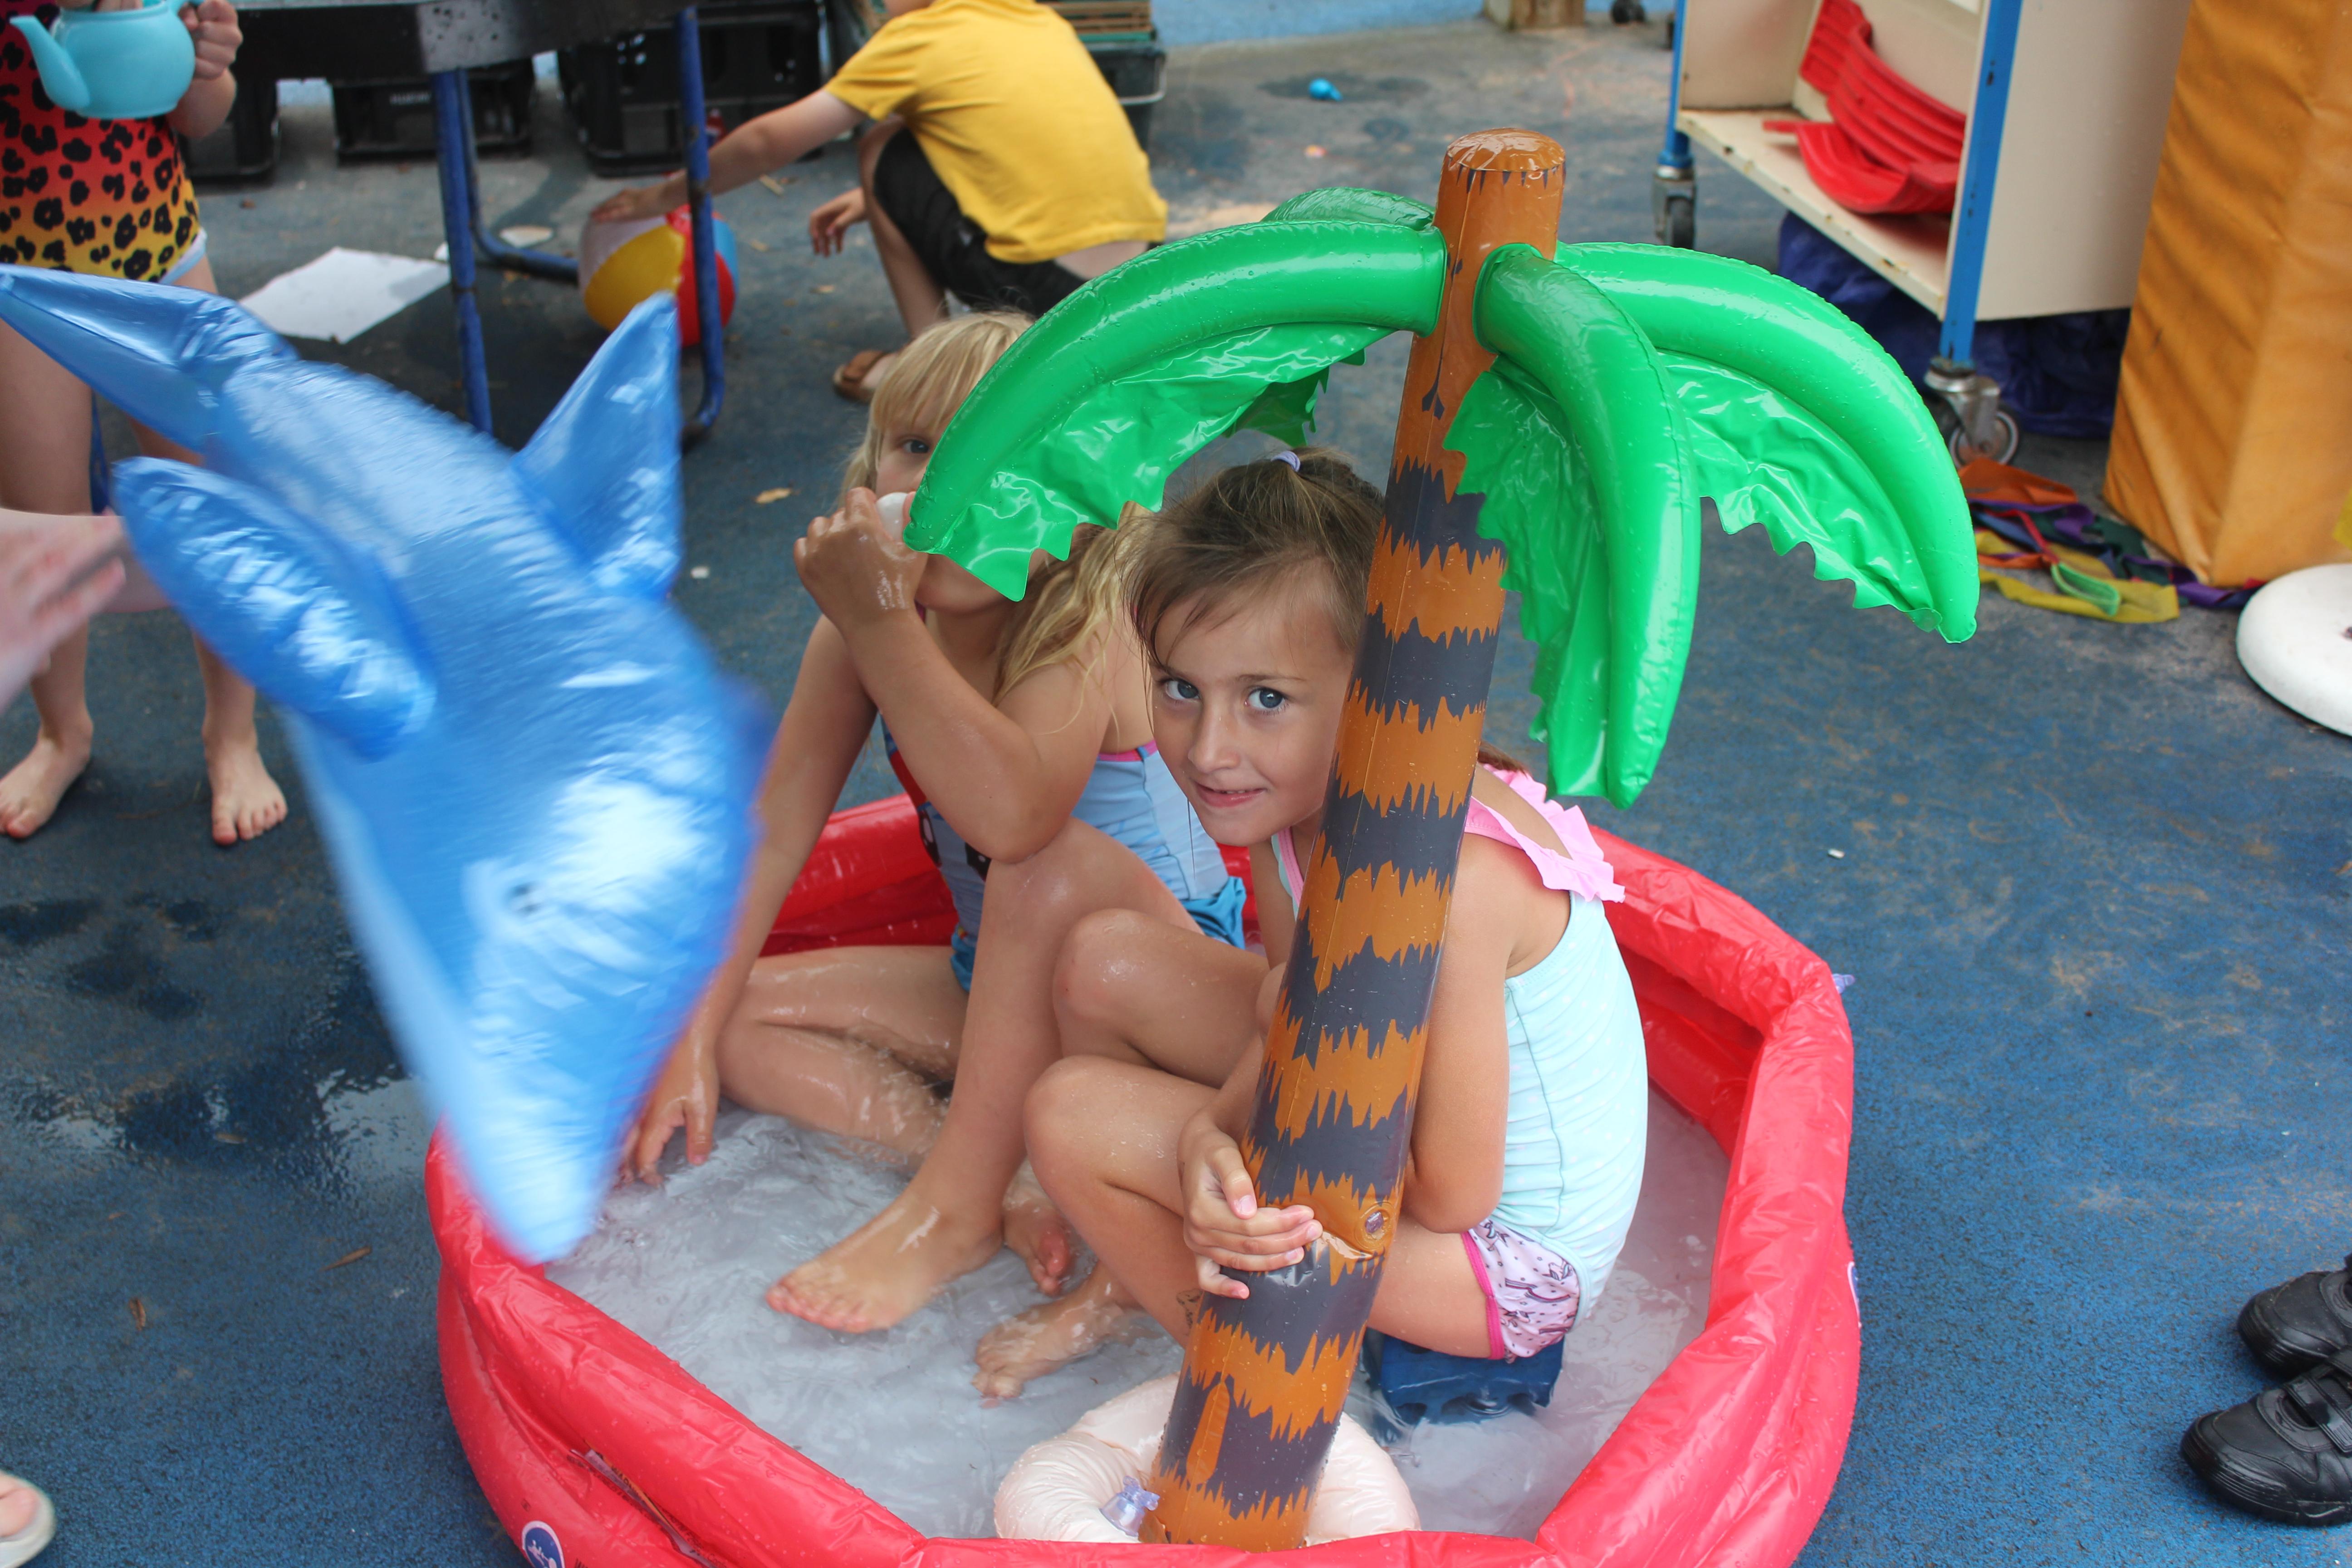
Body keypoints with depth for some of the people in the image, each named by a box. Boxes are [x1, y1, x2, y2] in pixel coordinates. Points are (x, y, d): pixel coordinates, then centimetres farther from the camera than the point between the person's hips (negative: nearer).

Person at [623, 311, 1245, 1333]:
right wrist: (693, 1031, -8)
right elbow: (774, 829, -5)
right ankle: (1005, 1180, -18)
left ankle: (951, 1209, -22)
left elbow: (1013, 816, -47)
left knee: (1052, 864, -37)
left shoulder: (1087, 634, -27)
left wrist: (880, 621, -46)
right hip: (1004, 986, 7)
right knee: (742, 1024, -3)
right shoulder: (867, 633, -9)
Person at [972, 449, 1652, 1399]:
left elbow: (1450, 1195, -28)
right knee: (1102, 962, 5)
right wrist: (1209, 1135, -27)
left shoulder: (1445, 878, -35)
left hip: (1510, 1261, -8)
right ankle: (1130, 1285, 24)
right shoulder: (1286, 801, -10)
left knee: (1071, 1114, -15)